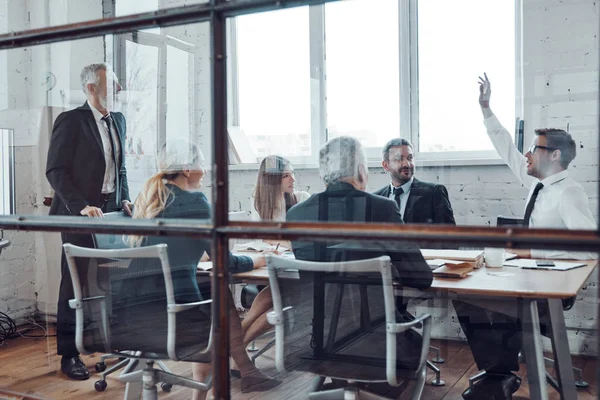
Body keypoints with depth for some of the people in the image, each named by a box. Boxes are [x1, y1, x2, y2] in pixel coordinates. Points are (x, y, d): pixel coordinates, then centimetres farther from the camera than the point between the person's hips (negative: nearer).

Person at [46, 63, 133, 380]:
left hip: (111, 211, 6)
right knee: (75, 283, 1)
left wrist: (125, 200, 7)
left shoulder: (118, 121, 12)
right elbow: (55, 171, -11)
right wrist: (81, 207, -19)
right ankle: (69, 355, 12)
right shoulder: (70, 121, -8)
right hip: (80, 214, -6)